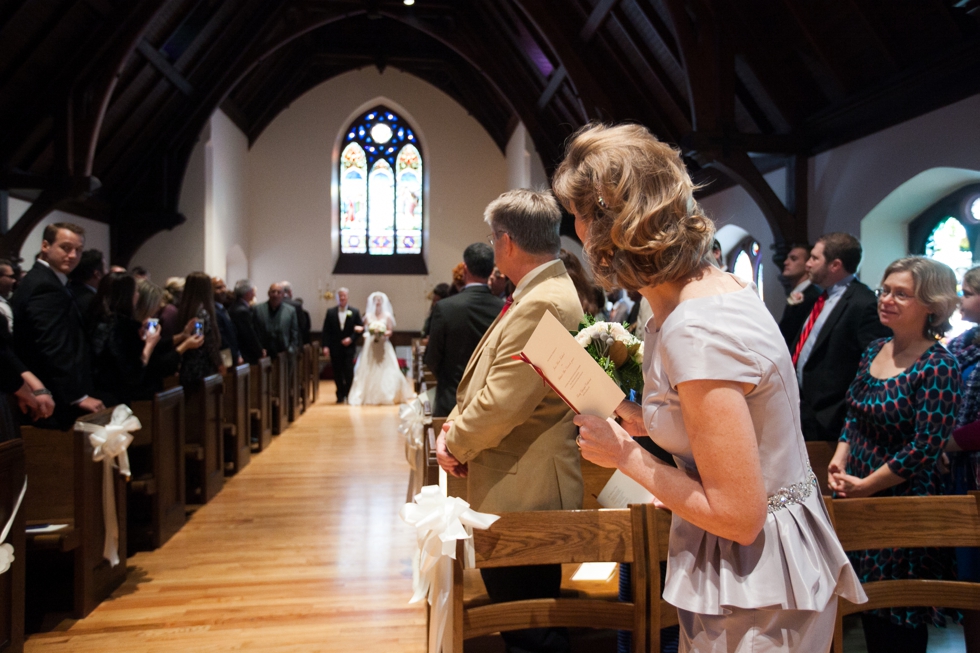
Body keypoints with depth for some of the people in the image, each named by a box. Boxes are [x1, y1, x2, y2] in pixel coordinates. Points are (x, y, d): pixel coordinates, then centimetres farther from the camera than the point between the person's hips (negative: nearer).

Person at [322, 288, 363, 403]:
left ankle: (349, 394, 8)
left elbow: (361, 328, 3)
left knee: (348, 372, -5)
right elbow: (326, 330, 3)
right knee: (337, 372, 4)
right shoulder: (330, 312, 5)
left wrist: (351, 338, -11)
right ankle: (340, 395, 13)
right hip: (335, 347, 1)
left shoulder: (355, 312, 4)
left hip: (349, 347, -1)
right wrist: (326, 346, -6)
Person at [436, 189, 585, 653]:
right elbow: (489, 382, 14)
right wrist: (455, 423, 1)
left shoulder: (542, 305, -23)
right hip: (527, 492, 10)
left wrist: (456, 445, -9)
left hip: (522, 495, -10)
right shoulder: (547, 292, 11)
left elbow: (502, 403, -26)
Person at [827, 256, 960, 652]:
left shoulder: (938, 367, -16)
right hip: (857, 498, 6)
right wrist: (839, 462, -2)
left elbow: (924, 448, -20)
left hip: (902, 502, -6)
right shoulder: (875, 350, 5)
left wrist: (865, 485, -14)